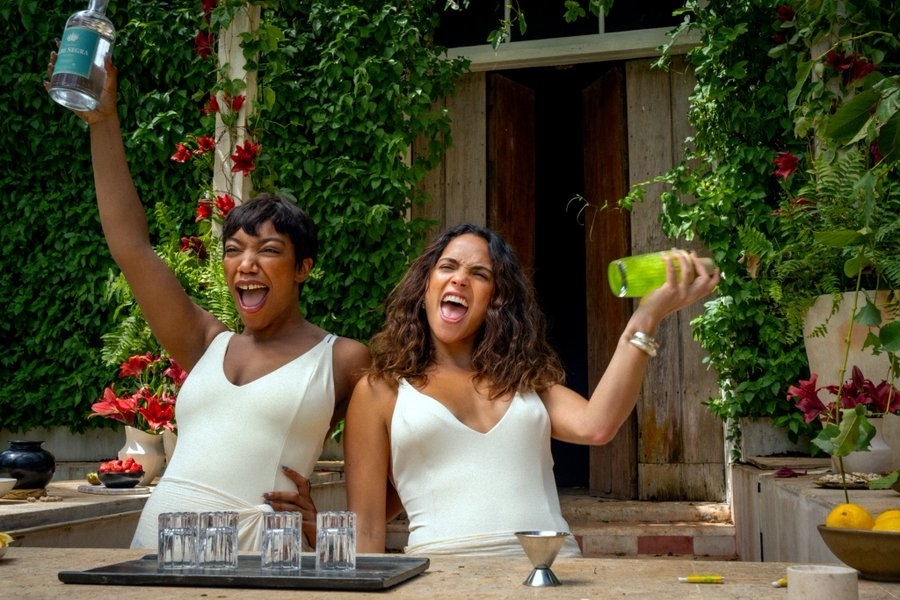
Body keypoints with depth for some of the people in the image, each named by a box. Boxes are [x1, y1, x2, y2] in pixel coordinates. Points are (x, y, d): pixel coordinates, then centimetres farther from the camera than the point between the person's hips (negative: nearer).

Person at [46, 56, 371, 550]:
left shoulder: (344, 362, 6)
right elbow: (130, 247, 14)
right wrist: (103, 122, 13)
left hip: (253, 560, -3)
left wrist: (326, 525, -8)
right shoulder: (209, 346, 16)